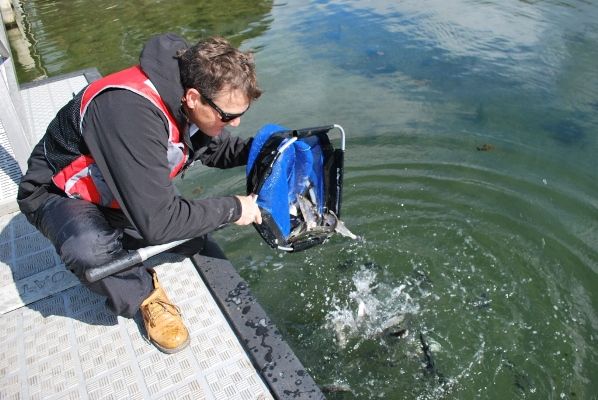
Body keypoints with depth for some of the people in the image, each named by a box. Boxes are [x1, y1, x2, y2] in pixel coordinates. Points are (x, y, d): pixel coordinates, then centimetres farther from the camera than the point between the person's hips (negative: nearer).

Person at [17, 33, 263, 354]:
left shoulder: (191, 91, -16)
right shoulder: (131, 112, -41)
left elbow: (216, 148, 5)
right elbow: (157, 222, -41)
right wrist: (232, 209, -28)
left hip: (131, 192, 6)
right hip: (60, 194, -6)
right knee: (90, 249, -40)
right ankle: (144, 294, -11)